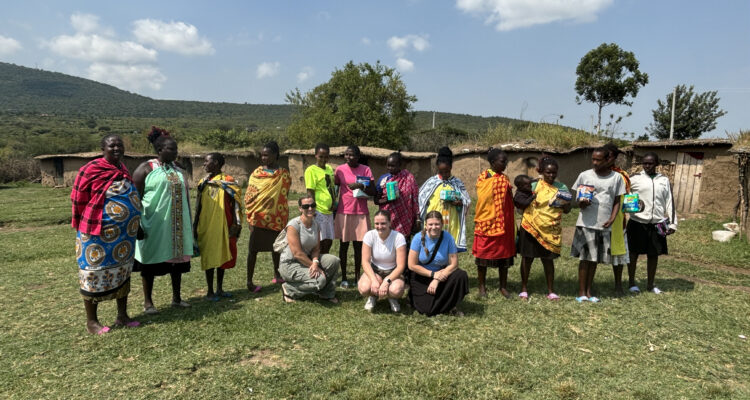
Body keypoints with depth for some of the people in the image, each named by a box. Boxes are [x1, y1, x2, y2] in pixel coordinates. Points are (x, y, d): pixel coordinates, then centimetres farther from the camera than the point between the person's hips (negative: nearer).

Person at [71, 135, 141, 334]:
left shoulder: (123, 169, 10)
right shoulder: (91, 170, -12)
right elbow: (79, 200, -6)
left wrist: (135, 226, 16)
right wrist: (86, 225, 2)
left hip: (124, 234, 7)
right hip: (99, 233, -7)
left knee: (122, 272, 13)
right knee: (95, 273, 3)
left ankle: (122, 316, 25)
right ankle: (91, 321, 17)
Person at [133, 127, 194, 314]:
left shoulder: (178, 170, 11)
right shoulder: (145, 169, -6)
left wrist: (189, 223, 15)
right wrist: (138, 224, -12)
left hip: (177, 225, 5)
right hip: (154, 225, -5)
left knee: (177, 257, 11)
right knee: (151, 261, 5)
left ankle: (176, 298, 25)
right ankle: (147, 301, 19)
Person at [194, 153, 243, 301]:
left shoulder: (228, 181, -3)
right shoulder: (203, 182, 7)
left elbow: (235, 204, -5)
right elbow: (198, 206, 12)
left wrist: (235, 225, -11)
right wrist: (195, 227, 10)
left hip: (223, 226, -1)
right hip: (206, 227, 1)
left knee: (223, 255, 9)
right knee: (209, 257, 4)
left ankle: (219, 289, 23)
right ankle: (210, 291, 13)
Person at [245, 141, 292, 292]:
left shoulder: (284, 174, 3)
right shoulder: (256, 173, 1)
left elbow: (284, 196, 5)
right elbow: (249, 195, 1)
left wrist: (283, 219, -1)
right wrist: (250, 216, -7)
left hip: (276, 217, 1)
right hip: (258, 217, -1)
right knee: (253, 248, 1)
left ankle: (277, 275, 31)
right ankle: (249, 282, 6)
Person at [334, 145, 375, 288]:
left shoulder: (366, 170, 1)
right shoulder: (340, 170, 1)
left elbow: (373, 191, -3)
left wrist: (361, 186, -20)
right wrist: (333, 208, 2)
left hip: (361, 212, 1)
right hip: (344, 212, 0)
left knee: (359, 245, 5)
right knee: (343, 245, 4)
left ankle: (357, 276, 17)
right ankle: (343, 277, 13)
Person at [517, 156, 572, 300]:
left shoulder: (561, 187, 5)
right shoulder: (534, 185, -3)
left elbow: (567, 210, 7)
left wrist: (565, 204, -14)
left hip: (551, 230, 2)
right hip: (531, 228, -1)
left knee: (548, 259, 7)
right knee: (527, 257, 6)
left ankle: (551, 291, 18)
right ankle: (524, 289, 19)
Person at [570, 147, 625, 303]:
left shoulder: (616, 177, 4)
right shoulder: (585, 175, 1)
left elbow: (617, 201, 9)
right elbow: (577, 198, 6)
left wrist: (612, 219, -5)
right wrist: (581, 203, -17)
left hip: (604, 225, 2)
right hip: (586, 223, -2)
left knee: (595, 258, 9)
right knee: (585, 257, -1)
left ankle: (589, 291, 18)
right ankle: (581, 292, 7)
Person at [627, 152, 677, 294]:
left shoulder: (664, 180, 8)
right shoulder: (635, 179, -1)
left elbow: (670, 202, 8)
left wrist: (672, 223, 4)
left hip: (657, 223, 3)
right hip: (638, 222, -2)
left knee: (654, 254, 9)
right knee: (634, 252, 5)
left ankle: (650, 284, 23)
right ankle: (632, 282, 20)